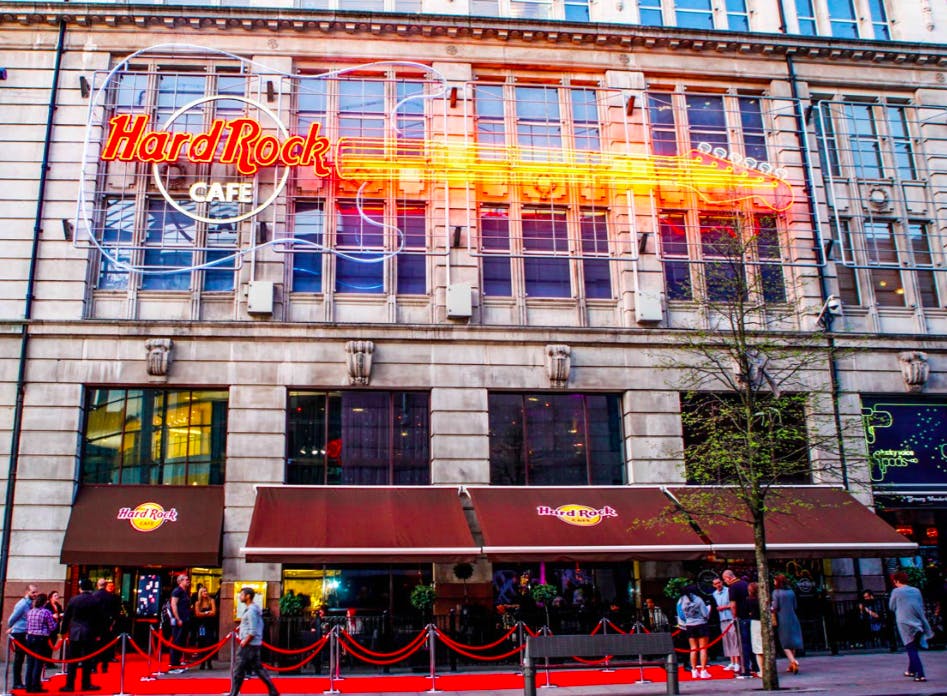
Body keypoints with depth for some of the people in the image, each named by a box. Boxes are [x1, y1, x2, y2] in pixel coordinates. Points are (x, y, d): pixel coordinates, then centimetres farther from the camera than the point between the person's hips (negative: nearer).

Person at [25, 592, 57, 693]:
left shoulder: (29, 612, 5)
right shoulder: (46, 612, -11)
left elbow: (27, 627, 10)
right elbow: (52, 627, -8)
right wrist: (54, 621, 11)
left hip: (30, 638, 5)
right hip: (41, 639, -5)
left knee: (30, 663, 10)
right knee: (38, 663, 0)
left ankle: (29, 686, 14)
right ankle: (35, 687, 3)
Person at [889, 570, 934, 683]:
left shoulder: (896, 591, -6)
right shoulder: (916, 591, 7)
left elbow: (891, 607, 4)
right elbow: (922, 606, 12)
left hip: (905, 624, -5)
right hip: (918, 623, 5)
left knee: (911, 649, -3)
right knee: (913, 648, 20)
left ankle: (920, 675, -13)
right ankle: (911, 670, 33)